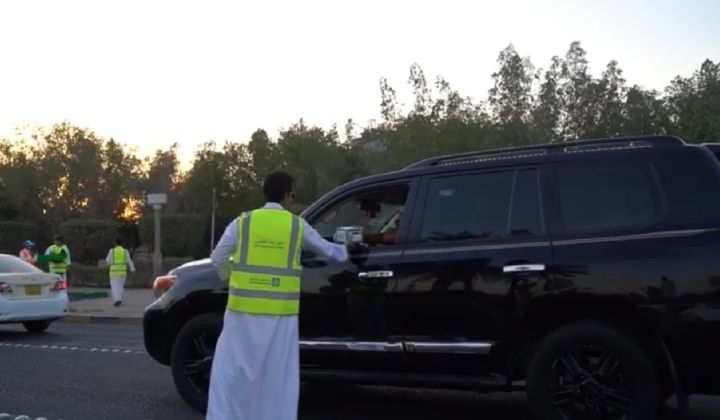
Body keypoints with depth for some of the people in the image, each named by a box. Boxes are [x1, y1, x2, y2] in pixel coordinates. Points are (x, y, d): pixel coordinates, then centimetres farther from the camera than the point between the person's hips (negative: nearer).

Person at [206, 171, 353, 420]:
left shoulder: (243, 222, 3)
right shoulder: (298, 226, 5)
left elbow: (217, 258, 4)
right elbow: (326, 250, 20)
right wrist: (344, 252, 41)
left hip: (244, 309, 0)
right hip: (281, 312, 0)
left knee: (231, 369, 7)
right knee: (279, 373, 9)